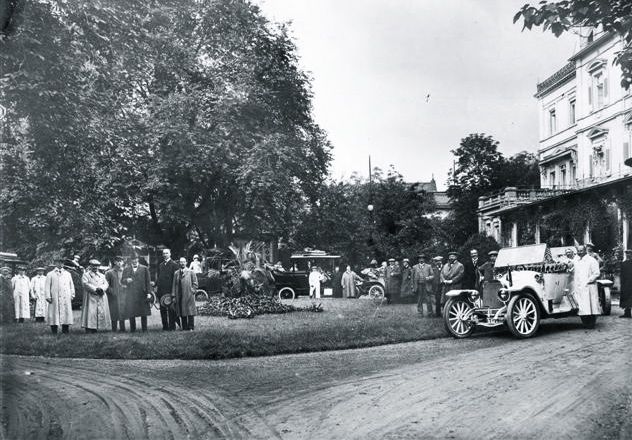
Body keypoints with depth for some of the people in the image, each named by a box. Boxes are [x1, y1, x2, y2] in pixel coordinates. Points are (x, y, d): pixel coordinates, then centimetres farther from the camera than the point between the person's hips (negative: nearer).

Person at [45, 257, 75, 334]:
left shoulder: (68, 274, 18)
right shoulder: (50, 274, 10)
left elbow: (71, 285, 18)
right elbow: (47, 286, 4)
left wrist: (72, 295, 10)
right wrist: (48, 296, -6)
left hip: (66, 298, 2)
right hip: (55, 298, -2)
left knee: (66, 312, -3)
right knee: (54, 313, -4)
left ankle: (65, 330, 0)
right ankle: (54, 332, 0)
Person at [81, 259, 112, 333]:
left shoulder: (102, 275, 23)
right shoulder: (86, 274, 8)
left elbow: (105, 284, 11)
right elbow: (85, 283, -8)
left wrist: (101, 289, -12)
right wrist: (95, 289, -15)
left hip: (101, 298, 5)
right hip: (90, 297, -4)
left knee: (101, 312, -2)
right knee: (90, 312, -12)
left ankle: (95, 329, 1)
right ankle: (89, 329, -12)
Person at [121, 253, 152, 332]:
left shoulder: (144, 268, 7)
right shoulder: (126, 269, 13)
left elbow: (148, 281, 4)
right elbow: (122, 281, 13)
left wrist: (149, 292, -3)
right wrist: (126, 280, -11)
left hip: (142, 294, -1)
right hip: (130, 295, 1)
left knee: (143, 313, 0)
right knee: (131, 313, 1)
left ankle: (144, 329, 7)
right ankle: (132, 329, 9)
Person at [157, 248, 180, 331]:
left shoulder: (174, 264, -2)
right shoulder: (160, 265, 18)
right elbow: (158, 276, 20)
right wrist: (156, 286, 8)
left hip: (169, 290, -6)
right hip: (161, 289, 6)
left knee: (171, 309, -4)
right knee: (162, 309, 8)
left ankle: (172, 326, 1)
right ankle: (165, 326, 14)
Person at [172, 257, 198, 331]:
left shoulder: (191, 272, 3)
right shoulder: (176, 273, 10)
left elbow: (195, 283, 3)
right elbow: (174, 285, 9)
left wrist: (192, 291, -7)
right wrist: (174, 296, 3)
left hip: (189, 295, -3)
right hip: (179, 296, 3)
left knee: (190, 311, -3)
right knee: (182, 312, 3)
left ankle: (191, 327, 2)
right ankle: (184, 327, 9)